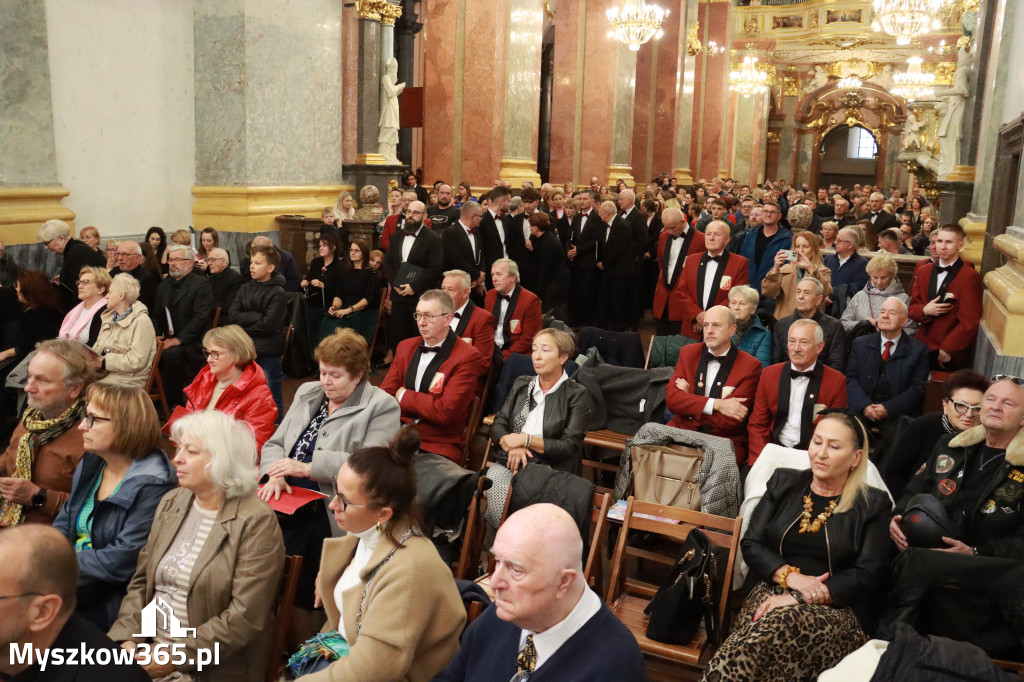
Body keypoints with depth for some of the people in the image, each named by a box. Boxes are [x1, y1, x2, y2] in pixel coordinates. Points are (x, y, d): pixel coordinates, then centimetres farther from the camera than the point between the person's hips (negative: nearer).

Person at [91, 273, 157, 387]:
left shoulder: (141, 321, -9)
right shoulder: (108, 317, 21)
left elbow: (136, 361, -18)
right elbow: (97, 348, 20)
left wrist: (104, 362, -16)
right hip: (102, 374, 7)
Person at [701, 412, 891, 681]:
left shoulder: (873, 505, 8)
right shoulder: (784, 483, 15)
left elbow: (867, 575, -3)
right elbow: (751, 544, 10)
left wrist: (802, 597, -15)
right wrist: (791, 576, -10)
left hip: (837, 610, -2)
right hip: (772, 591, 2)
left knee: (783, 622, -39)